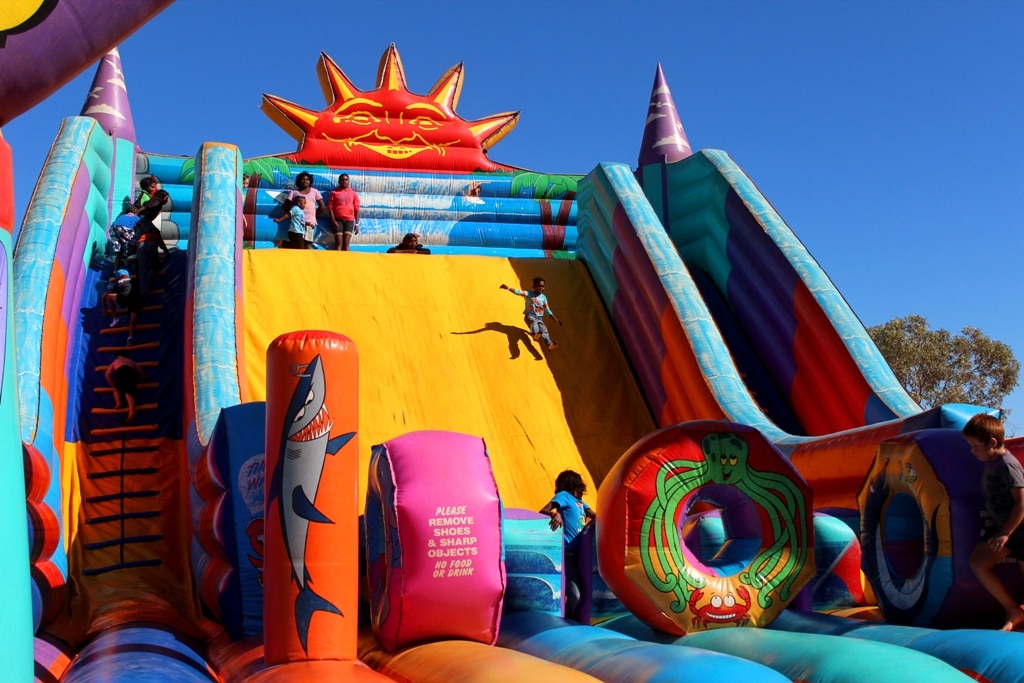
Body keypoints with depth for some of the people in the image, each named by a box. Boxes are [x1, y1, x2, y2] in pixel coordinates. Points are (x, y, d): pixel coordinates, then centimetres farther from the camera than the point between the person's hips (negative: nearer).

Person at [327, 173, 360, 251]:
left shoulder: (353, 193, 11)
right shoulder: (334, 192, 8)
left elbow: (356, 209, 9)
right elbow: (330, 207, 3)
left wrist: (357, 224, 2)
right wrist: (333, 221, -10)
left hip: (349, 220, 1)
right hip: (338, 220, -1)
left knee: (346, 244, -6)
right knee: (338, 244, -9)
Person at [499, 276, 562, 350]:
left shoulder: (543, 297, 10)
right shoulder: (529, 293, -2)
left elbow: (547, 310, 16)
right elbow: (519, 292, -16)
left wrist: (556, 320, 14)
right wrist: (508, 288, -32)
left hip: (539, 318, 4)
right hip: (530, 316, -4)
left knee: (544, 330, -18)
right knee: (534, 322, -36)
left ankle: (550, 344, -31)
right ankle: (536, 334, -62)